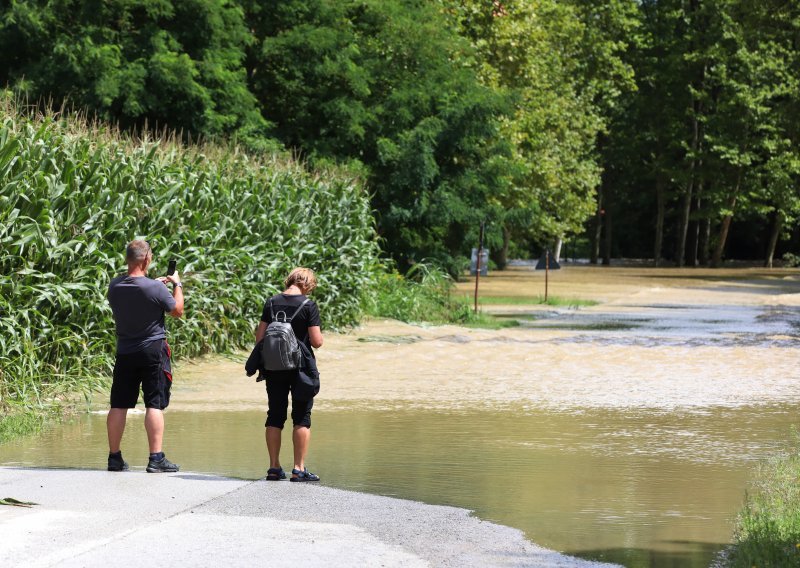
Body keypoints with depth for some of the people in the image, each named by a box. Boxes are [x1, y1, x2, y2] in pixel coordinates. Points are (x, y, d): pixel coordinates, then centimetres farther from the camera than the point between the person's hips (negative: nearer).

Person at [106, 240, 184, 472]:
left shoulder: (114, 286, -2)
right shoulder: (155, 288, -17)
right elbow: (177, 311, -3)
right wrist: (177, 285, 11)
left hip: (125, 353, 4)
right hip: (153, 351, -4)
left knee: (119, 405, 8)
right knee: (155, 404, -2)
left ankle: (114, 457, 11)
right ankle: (156, 458, -6)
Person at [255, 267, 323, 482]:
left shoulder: (271, 303, 1)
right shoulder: (309, 305, -10)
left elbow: (259, 338, 0)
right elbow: (317, 342, -13)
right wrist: (319, 336, 9)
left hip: (275, 368, 4)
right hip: (301, 368, -3)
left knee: (275, 416, 10)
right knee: (302, 418, 3)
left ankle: (274, 467, 12)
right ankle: (299, 469, 0)